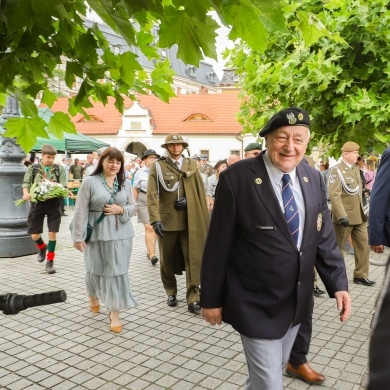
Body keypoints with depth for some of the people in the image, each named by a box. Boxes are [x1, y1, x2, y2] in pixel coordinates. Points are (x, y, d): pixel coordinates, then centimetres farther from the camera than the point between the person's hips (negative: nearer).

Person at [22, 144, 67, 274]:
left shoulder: (59, 169, 4)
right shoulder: (33, 168, 4)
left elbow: (63, 186, -1)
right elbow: (26, 183, 4)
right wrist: (26, 193, -17)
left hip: (54, 203, -1)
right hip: (37, 203, 1)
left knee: (52, 233, 0)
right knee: (34, 235, 5)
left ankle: (50, 262, 13)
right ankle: (42, 248, 40)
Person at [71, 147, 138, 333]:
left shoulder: (125, 183, 6)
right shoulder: (90, 181, -6)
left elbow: (133, 207, 10)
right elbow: (81, 211, -7)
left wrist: (121, 210, -11)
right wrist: (78, 237, -8)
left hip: (121, 234, 3)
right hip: (97, 234, -2)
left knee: (118, 272, 2)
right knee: (96, 269, 12)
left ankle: (115, 313, 11)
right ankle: (92, 295, 45)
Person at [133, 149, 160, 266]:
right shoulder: (140, 172, 2)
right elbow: (135, 189, 6)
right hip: (144, 201, -2)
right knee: (149, 228, -9)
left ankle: (150, 251, 22)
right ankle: (152, 255, -10)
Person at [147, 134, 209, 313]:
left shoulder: (192, 165, 6)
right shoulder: (157, 166, -2)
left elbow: (200, 192, 7)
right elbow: (151, 195, -10)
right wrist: (155, 219, -19)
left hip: (190, 221, 1)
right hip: (166, 220, -1)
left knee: (192, 259, -1)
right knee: (167, 259, 13)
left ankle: (193, 298, 5)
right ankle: (171, 293, 31)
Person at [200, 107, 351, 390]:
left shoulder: (313, 178, -1)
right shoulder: (236, 178, -18)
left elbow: (324, 237, 5)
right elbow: (218, 245, -14)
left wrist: (338, 283, -2)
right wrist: (211, 299, -9)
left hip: (298, 301, 6)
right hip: (256, 304, -6)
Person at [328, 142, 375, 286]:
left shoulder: (356, 169, 13)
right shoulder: (336, 170, -12)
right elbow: (334, 195, -20)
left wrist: (363, 211, 17)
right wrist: (342, 215, -26)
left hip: (359, 216, 8)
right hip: (345, 216, -7)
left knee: (363, 245, 9)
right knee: (338, 247, 5)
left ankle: (361, 276, 20)